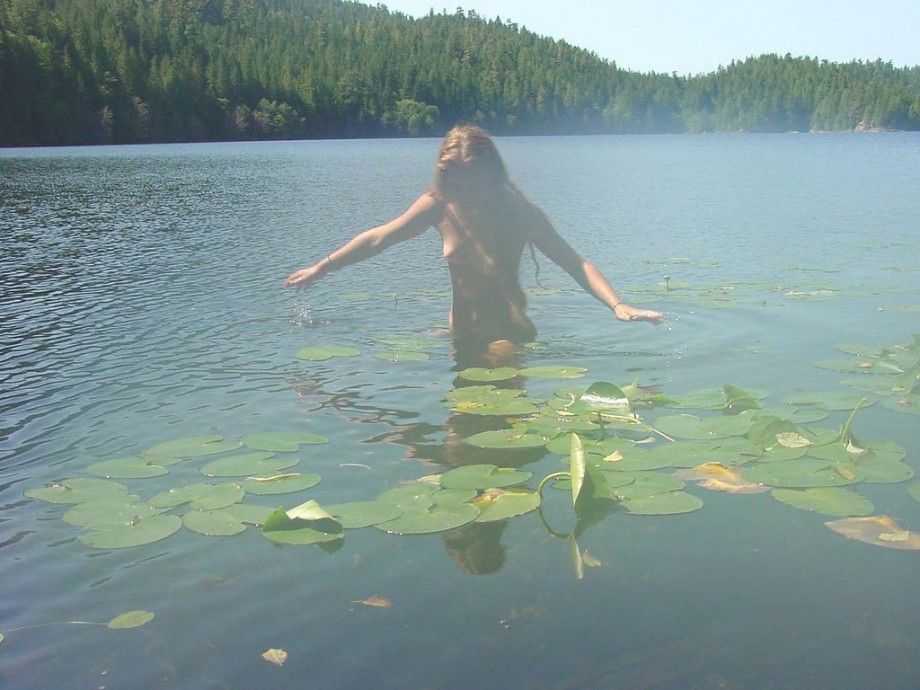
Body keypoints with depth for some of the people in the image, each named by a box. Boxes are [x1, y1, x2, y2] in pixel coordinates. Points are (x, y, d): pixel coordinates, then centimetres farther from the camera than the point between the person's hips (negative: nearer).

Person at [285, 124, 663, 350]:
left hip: (508, 337, -4)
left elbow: (574, 262, -23)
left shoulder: (519, 211, -18)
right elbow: (377, 239, 2)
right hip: (461, 334, 4)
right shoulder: (438, 205, -9)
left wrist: (616, 304, -39)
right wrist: (320, 268, 5)